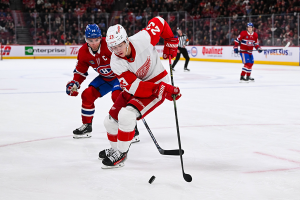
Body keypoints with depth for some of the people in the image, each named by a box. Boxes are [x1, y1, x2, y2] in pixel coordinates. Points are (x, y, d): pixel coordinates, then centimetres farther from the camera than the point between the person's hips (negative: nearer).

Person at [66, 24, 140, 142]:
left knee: (118, 96, -29)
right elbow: (80, 71, 4)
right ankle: (86, 126, 18)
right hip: (104, 78, 7)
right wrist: (75, 83, -12)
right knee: (87, 95, -1)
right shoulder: (83, 52, -9)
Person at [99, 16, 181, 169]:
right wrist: (160, 89, -37)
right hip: (135, 86, 5)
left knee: (126, 115, -24)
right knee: (111, 120, 5)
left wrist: (170, 42, -8)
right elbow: (134, 87, -26)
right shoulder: (116, 63, -19)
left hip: (159, 82, -5)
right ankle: (115, 149, 36)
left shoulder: (142, 39, -27)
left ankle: (121, 155, -6)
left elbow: (159, 21, -8)